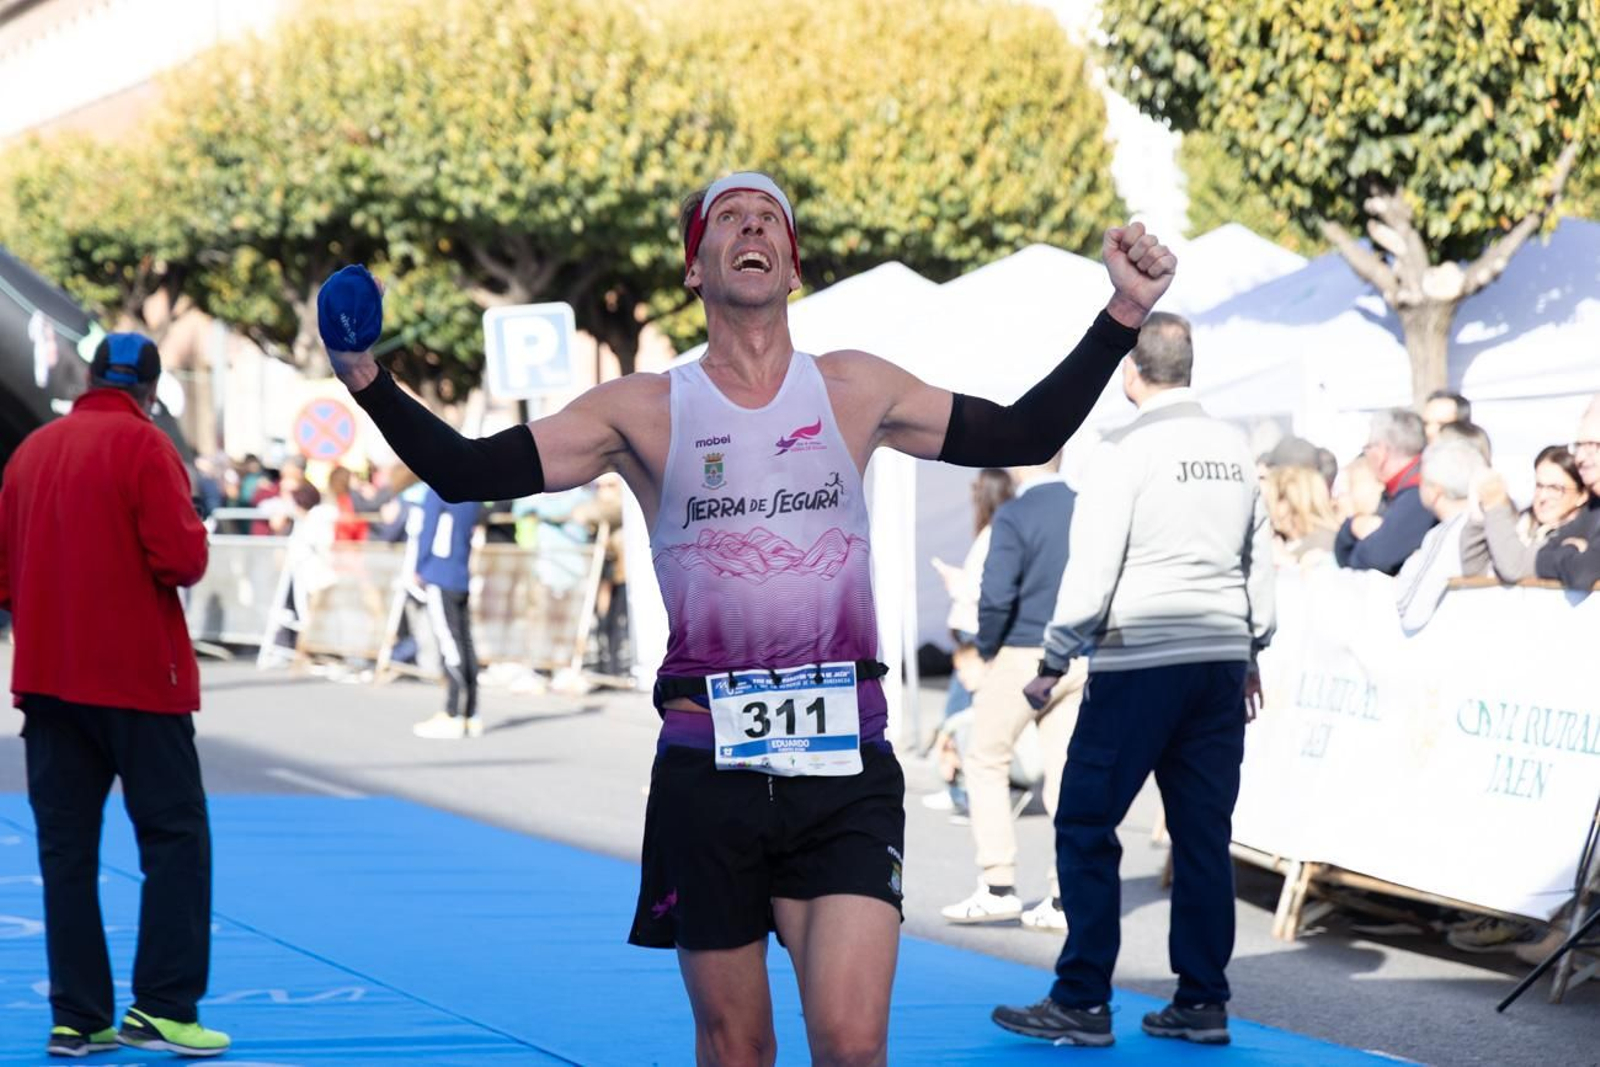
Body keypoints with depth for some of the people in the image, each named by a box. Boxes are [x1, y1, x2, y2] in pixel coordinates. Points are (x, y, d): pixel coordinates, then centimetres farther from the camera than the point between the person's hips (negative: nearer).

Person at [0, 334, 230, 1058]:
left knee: (66, 848, 8)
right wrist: (189, 529, 3)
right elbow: (182, 559, -17)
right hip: (137, 674, -6)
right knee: (175, 835, 2)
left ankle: (77, 1019, 8)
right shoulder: (143, 445, -9)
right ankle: (161, 1007, -3)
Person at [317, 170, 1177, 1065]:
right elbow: (470, 471, 1)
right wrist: (371, 384, -12)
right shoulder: (646, 411, 5)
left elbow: (1021, 435, 14)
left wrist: (1122, 318, 7)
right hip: (708, 775, 0)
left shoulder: (853, 390, 10)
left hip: (846, 771, 0)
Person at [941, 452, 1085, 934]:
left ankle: (998, 886, 8)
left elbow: (997, 596, -20)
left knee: (986, 761, 11)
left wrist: (987, 648, -4)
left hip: (1023, 655, -5)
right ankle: (1067, 898, 6)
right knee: (1065, 772, 8)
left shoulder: (1014, 516, -14)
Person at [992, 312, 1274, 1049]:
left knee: (1085, 827, -1)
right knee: (1203, 834, 8)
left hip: (1139, 662, -6)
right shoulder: (1235, 449, 10)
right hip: (1221, 659, 6)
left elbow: (1092, 568, -10)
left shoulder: (1130, 451, -9)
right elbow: (1260, 558, 16)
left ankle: (1082, 1002, -3)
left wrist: (1053, 663, -3)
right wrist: (1252, 651, 26)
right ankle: (1203, 1002, 9)